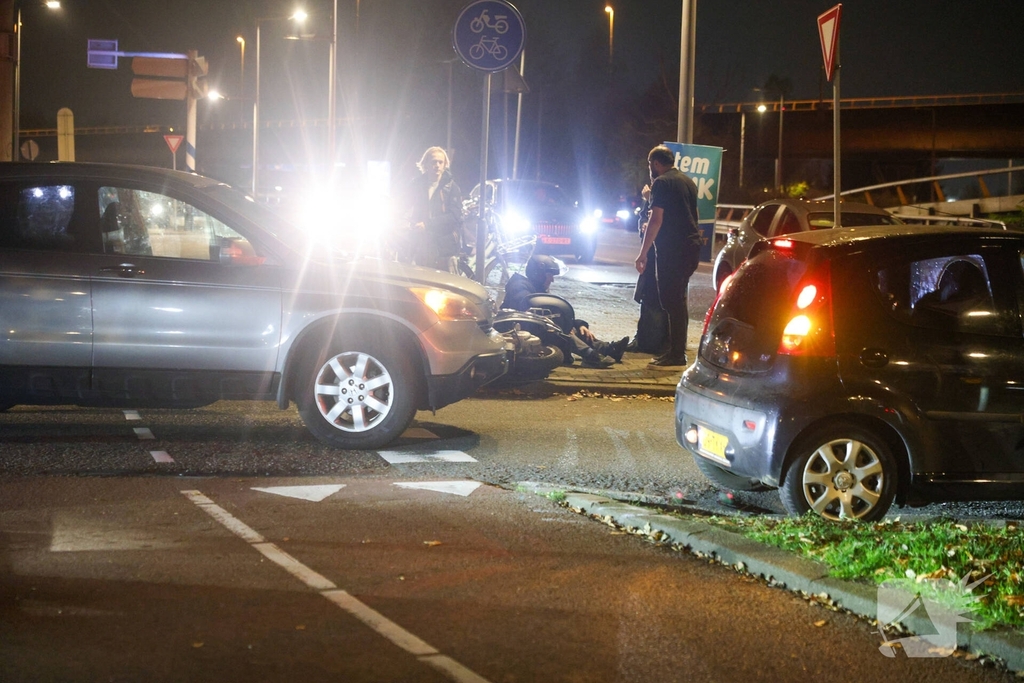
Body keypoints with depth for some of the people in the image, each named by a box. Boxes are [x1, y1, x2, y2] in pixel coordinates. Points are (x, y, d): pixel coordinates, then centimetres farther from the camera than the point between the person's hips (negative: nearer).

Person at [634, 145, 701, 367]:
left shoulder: (661, 183, -9)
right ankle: (677, 349, 18)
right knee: (677, 300, 15)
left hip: (671, 249, -9)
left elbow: (656, 220, -16)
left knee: (671, 301, -6)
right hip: (691, 247, 9)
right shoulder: (688, 182, 17)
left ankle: (676, 354, -6)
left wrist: (643, 253, -15)